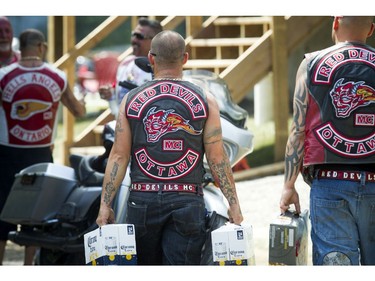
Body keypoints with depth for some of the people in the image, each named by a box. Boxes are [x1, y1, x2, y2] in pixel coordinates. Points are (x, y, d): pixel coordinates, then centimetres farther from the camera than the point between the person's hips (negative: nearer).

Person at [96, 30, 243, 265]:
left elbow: (119, 156, 1)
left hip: (142, 200, 1)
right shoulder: (205, 100, 1)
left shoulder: (131, 100, 5)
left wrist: (105, 205, 3)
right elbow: (217, 158, -2)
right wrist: (234, 205, 3)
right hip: (187, 201, -1)